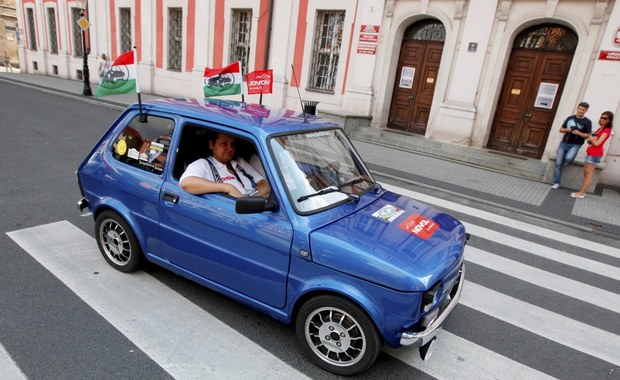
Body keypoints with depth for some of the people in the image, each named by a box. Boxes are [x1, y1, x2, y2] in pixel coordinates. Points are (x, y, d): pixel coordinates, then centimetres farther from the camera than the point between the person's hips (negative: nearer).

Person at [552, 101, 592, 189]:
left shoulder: (587, 122, 0)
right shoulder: (570, 118, 9)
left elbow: (588, 135, -1)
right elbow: (561, 129, 13)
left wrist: (579, 133, -18)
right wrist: (567, 130, -8)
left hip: (575, 145, -3)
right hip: (564, 143, 3)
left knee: (568, 158, -31)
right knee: (558, 163, -2)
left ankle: (561, 166, 5)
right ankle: (556, 182, 7)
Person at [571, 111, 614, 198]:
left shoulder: (607, 130, -12)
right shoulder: (600, 128, 15)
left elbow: (597, 143, -20)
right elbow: (589, 140, 13)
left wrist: (591, 139, -2)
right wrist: (590, 139, -9)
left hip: (595, 154, -9)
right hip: (590, 153, 9)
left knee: (589, 174, -5)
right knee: (585, 173, 10)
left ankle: (581, 193, -3)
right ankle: (582, 191, 14)